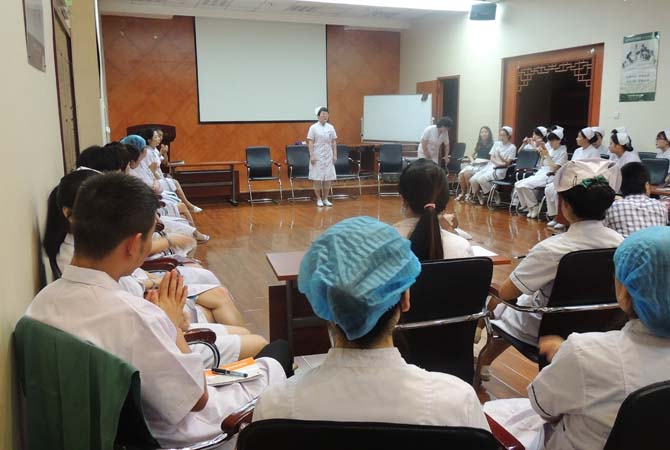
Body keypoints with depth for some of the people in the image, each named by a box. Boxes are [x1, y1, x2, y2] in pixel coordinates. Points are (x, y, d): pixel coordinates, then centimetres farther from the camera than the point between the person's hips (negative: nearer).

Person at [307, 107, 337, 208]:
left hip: (328, 156, 4)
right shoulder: (313, 127, -4)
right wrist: (311, 155, -13)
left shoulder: (331, 127, 7)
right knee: (317, 177, -1)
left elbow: (334, 142, 9)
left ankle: (325, 199, 13)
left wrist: (335, 155, 3)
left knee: (328, 177, 3)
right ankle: (319, 199, 9)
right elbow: (310, 143, -6)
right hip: (317, 156, -4)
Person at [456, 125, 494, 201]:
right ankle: (462, 193, -11)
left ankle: (469, 193, -15)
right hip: (474, 164, 6)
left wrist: (483, 161, -16)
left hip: (484, 165, -6)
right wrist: (472, 160, 2)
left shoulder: (492, 145, 0)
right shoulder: (478, 144, 20)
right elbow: (472, 155, 23)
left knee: (467, 173, -30)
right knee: (461, 173, -22)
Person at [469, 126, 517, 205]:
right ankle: (477, 195, 7)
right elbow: (492, 158, 9)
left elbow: (507, 163, -4)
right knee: (473, 180, -17)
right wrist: (498, 162, -11)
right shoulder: (497, 143, 14)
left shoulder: (512, 147, -1)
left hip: (500, 170, -5)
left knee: (482, 179, -31)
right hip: (490, 166, 6)